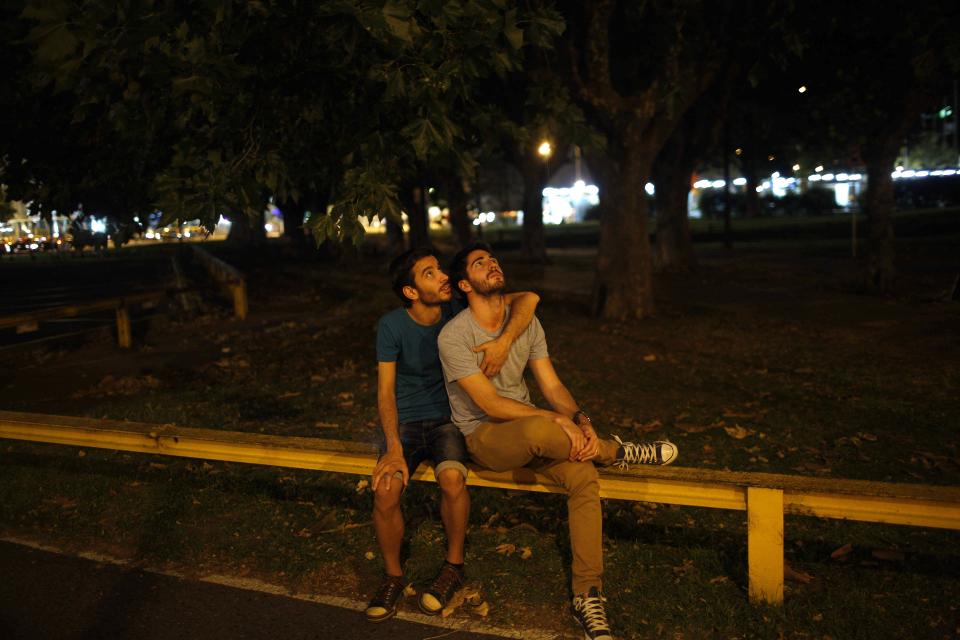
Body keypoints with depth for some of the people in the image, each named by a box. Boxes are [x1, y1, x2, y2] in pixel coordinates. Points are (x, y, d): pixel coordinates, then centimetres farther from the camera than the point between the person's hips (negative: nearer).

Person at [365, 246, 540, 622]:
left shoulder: (458, 311, -7)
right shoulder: (392, 326, -9)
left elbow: (528, 299, -13)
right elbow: (385, 389, -11)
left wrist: (504, 340, -31)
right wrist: (394, 448, -23)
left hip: (447, 419, 0)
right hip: (405, 422, 0)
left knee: (452, 477, -31)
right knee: (385, 490, -26)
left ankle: (454, 565, -3)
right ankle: (393, 575, 1)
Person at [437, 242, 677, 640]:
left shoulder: (525, 321, 4)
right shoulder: (454, 336, -15)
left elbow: (552, 386, 2)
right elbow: (491, 404, -20)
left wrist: (581, 420, -18)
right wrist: (558, 421, -26)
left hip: (529, 428, 6)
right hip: (483, 436, -5)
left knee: (583, 476, -22)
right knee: (538, 431, -39)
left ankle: (587, 597, -11)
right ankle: (617, 452, -9)